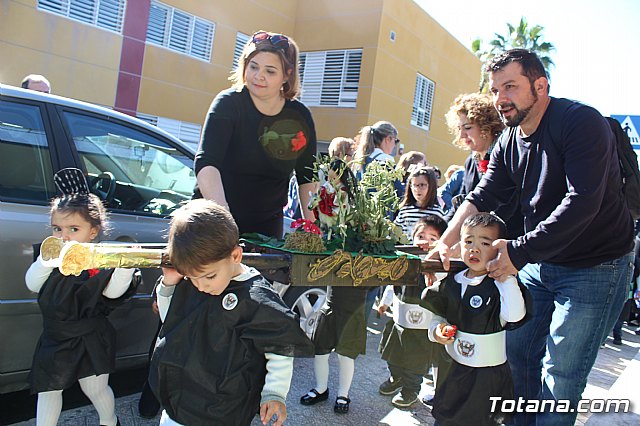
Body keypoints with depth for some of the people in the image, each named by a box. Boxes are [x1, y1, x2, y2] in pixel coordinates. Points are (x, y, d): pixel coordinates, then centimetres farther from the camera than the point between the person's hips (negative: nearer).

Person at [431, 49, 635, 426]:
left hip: (596, 267, -7)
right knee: (518, 349, 14)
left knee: (560, 371, -2)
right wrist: (445, 243, -8)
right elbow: (482, 197, 4)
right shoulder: (509, 142, 3)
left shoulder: (583, 123, -20)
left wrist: (519, 251, -26)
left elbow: (581, 203, -29)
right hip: (539, 261, 7)